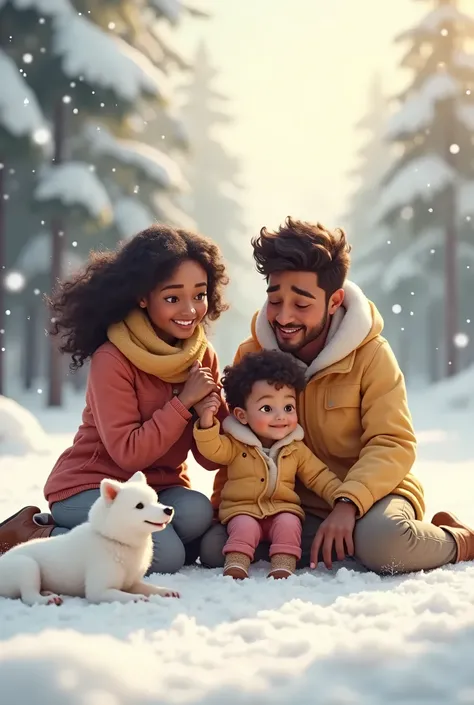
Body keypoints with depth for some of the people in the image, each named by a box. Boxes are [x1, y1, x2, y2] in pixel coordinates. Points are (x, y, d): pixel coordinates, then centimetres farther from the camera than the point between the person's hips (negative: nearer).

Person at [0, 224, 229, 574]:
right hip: (91, 486, -6)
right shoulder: (113, 359, -18)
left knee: (198, 513, -26)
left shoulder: (203, 355, 0)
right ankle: (33, 535, -8)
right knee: (165, 555, -28)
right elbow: (129, 453, -22)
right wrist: (184, 401, -22)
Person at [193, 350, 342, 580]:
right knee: (245, 526, -31)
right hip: (242, 510, -2)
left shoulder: (297, 449, 6)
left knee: (289, 523, -27)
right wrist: (207, 423, -36)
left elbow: (319, 477, 11)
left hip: (283, 509, 2)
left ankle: (283, 567, -31)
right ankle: (236, 565, -30)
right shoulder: (235, 445, -1)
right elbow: (213, 449, -17)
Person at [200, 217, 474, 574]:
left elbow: (393, 444, -16)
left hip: (369, 493, -4)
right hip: (297, 507, 4)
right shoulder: (252, 356, -2)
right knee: (213, 546, -21)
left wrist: (349, 504, -31)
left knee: (385, 541, -39)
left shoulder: (370, 354, -12)